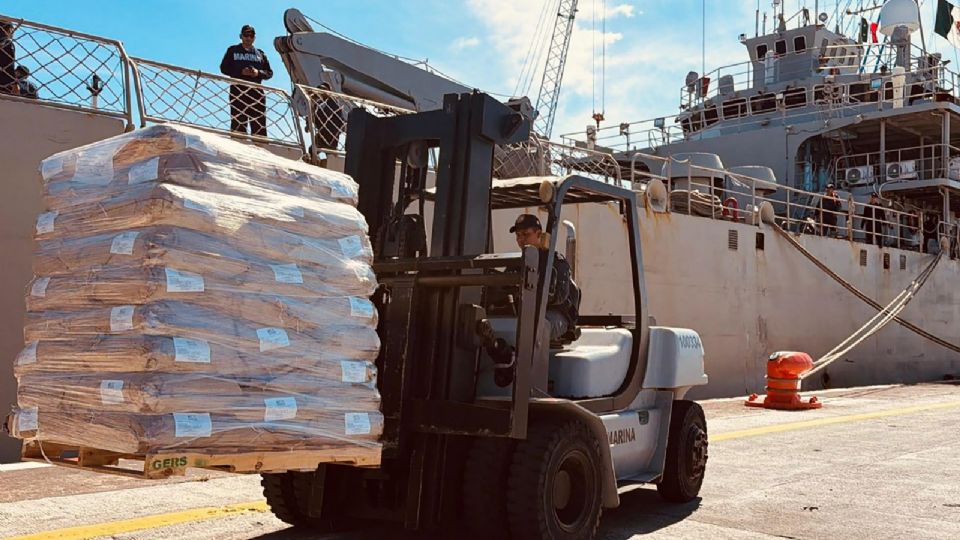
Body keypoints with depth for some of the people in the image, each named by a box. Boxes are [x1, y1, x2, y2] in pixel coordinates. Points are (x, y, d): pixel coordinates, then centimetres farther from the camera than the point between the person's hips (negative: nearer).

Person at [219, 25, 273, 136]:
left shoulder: (260, 53, 22)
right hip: (238, 89, -2)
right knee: (238, 123, -12)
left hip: (256, 90, 2)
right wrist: (241, 72, -9)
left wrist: (258, 73, -6)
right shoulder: (233, 50, 16)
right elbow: (224, 68, 7)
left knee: (259, 125, -5)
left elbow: (269, 73, 16)